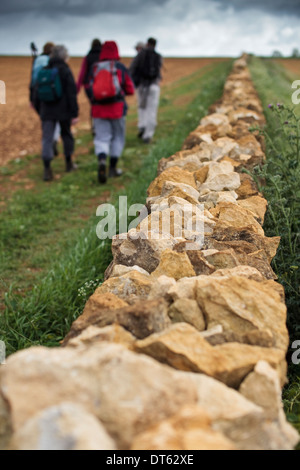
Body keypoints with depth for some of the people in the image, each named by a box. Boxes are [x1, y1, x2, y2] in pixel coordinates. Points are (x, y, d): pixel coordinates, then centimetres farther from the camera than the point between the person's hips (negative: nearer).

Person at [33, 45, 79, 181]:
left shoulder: (44, 71, 8)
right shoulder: (65, 71, -7)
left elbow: (37, 93, 12)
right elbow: (72, 93, -11)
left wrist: (39, 111, 21)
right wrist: (74, 113, -8)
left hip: (47, 112, 3)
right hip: (64, 111, -3)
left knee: (47, 139, -1)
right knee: (66, 134, 16)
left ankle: (47, 169, -12)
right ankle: (69, 163, 29)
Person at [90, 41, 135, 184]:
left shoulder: (95, 68, 2)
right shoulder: (121, 68, -2)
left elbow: (90, 88, 5)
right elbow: (130, 90, 2)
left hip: (98, 108, 1)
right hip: (117, 107, -1)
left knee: (101, 138, 2)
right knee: (118, 137, 14)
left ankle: (101, 161, -26)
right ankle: (113, 168, 18)